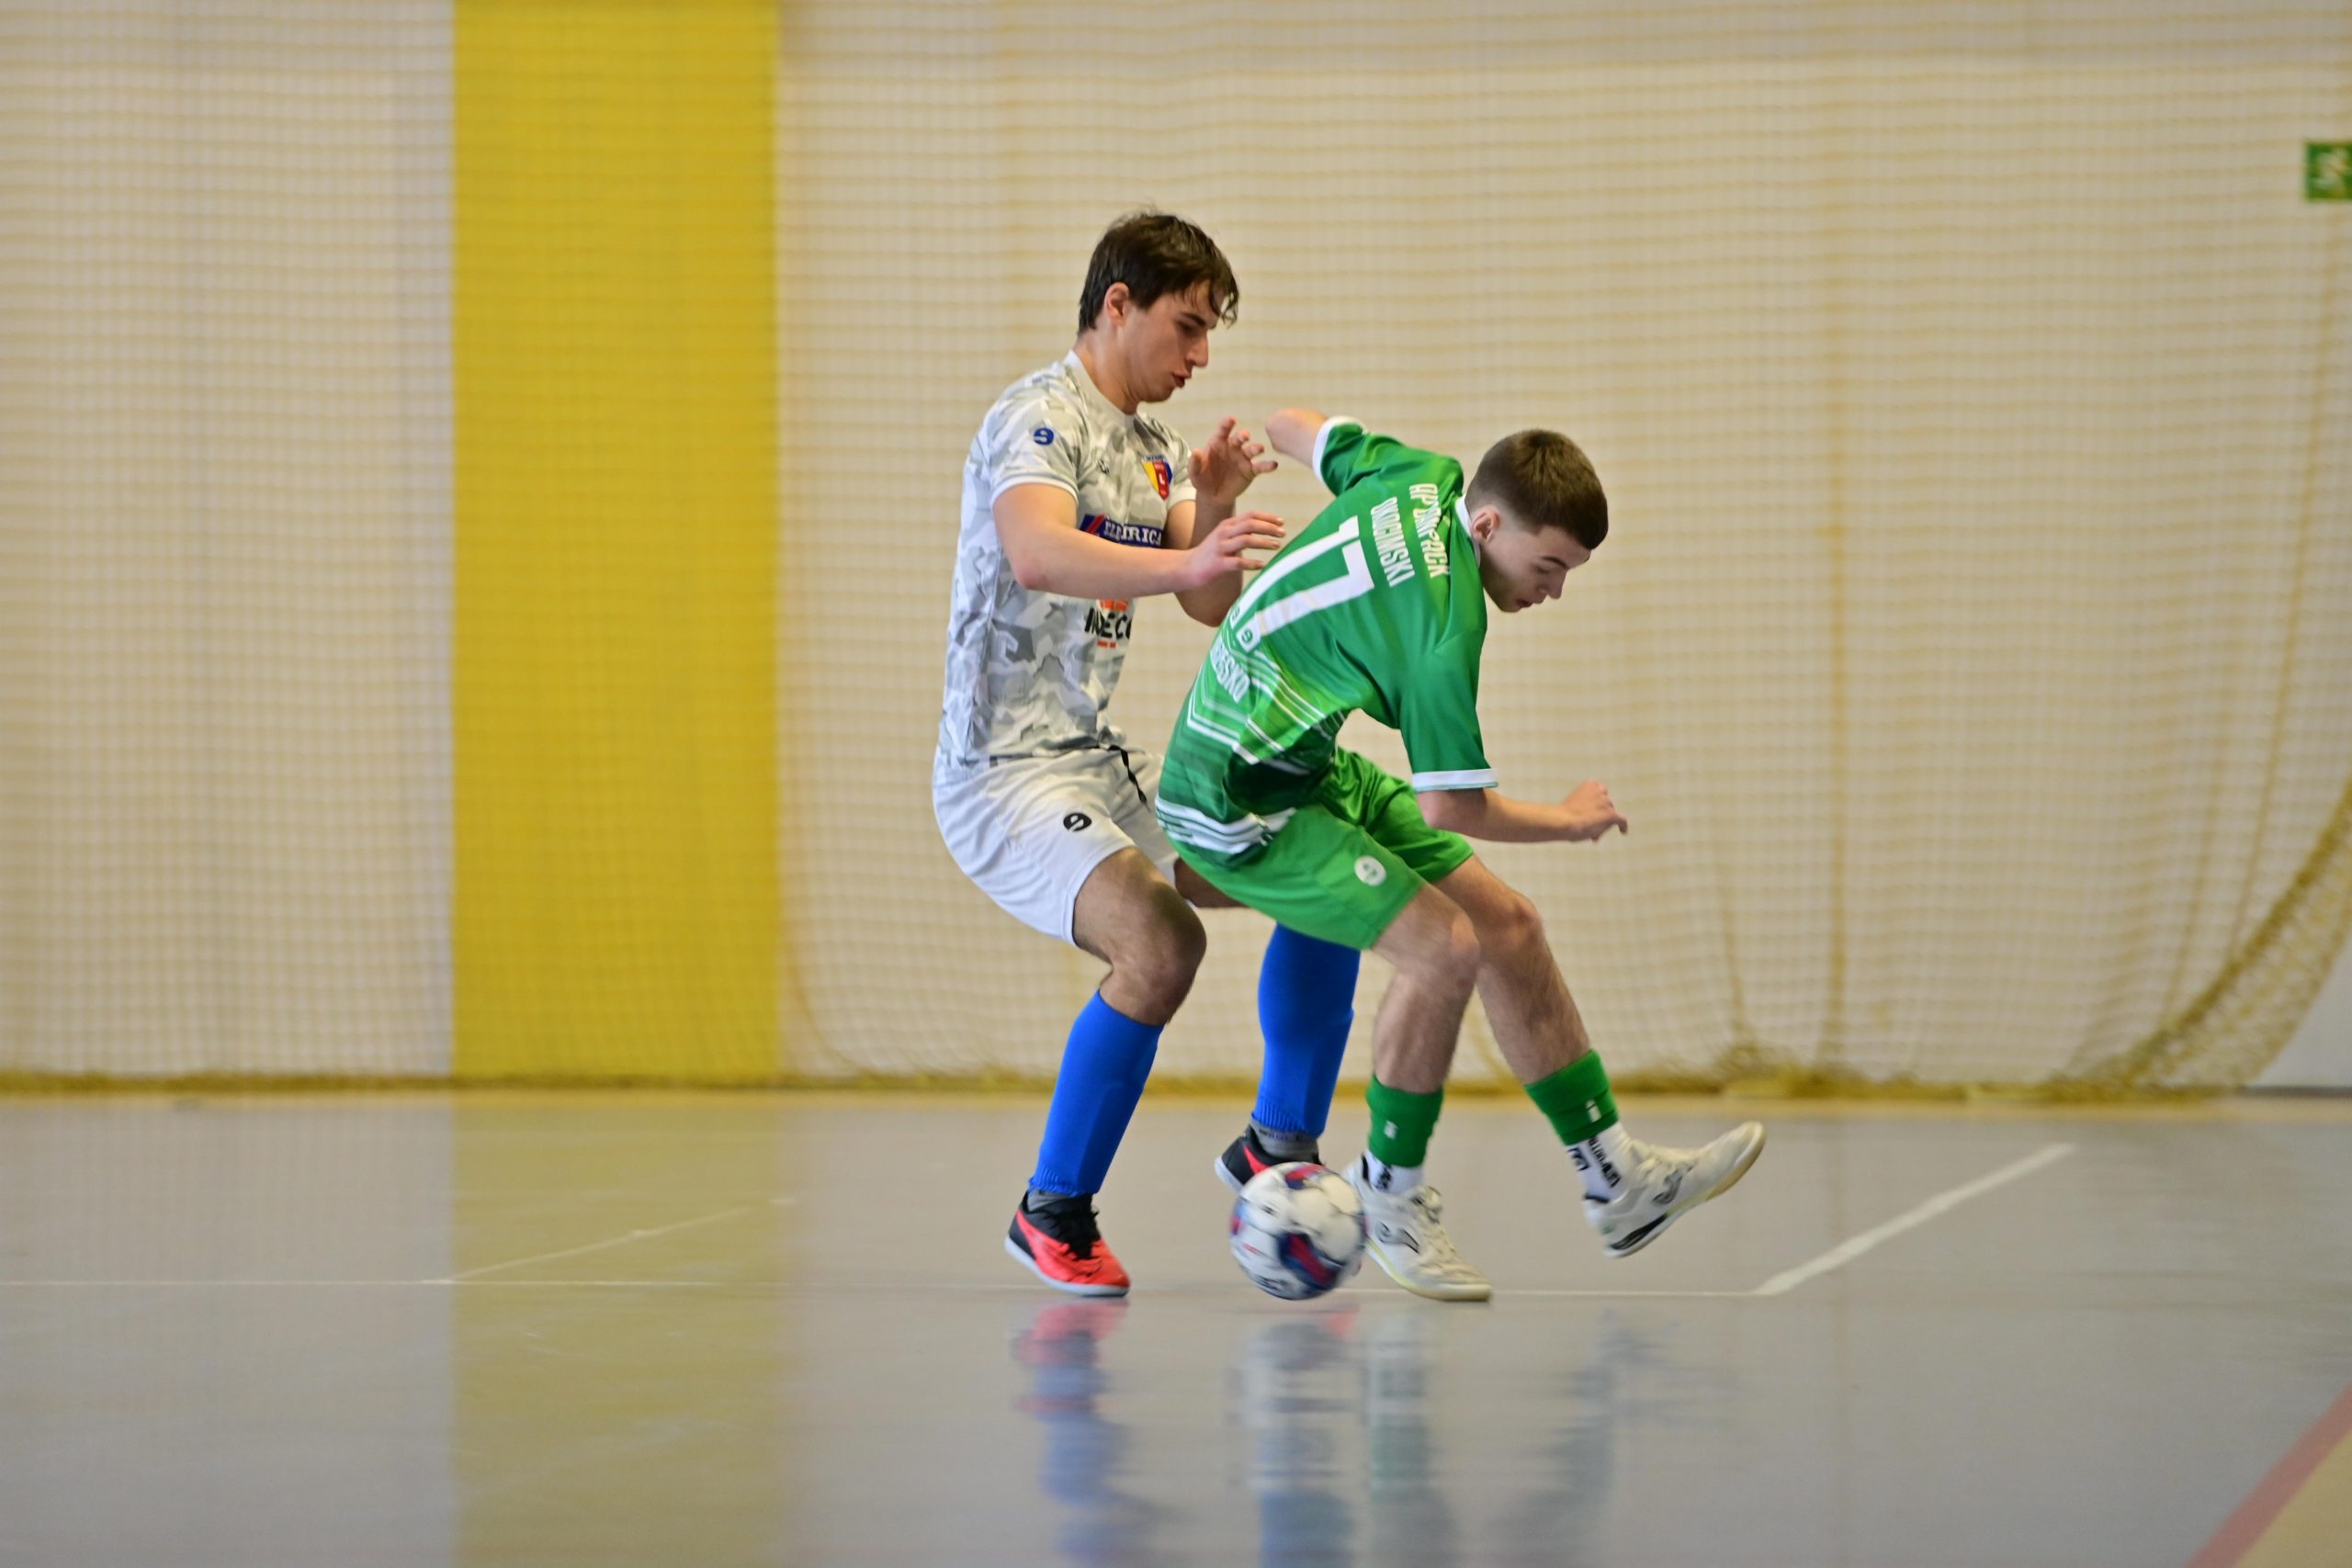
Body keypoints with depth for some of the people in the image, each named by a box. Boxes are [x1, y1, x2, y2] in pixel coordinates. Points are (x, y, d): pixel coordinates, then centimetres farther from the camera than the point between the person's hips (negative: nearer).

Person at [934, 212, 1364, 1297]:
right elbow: (1037, 555, -33)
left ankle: (1279, 1155, 15)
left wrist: (1214, 508, -5)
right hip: (1003, 771, -9)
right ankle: (1053, 1211, -13)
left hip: (1103, 765, 9)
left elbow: (1211, 607, 14)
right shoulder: (1039, 417, -12)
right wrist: (1186, 559, -47)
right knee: (1161, 942, -29)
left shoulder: (1150, 447, 16)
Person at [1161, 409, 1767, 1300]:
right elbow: (1449, 807, -25)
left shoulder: (1422, 475, -4)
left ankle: (1616, 1178, 13)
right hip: (1237, 803, -10)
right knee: (1442, 948, -23)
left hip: (1317, 770, 10)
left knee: (1508, 927, 6)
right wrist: (1568, 821, -8)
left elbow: (1296, 428, 13)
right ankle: (1390, 1195, -3)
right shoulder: (1443, 625, -29)